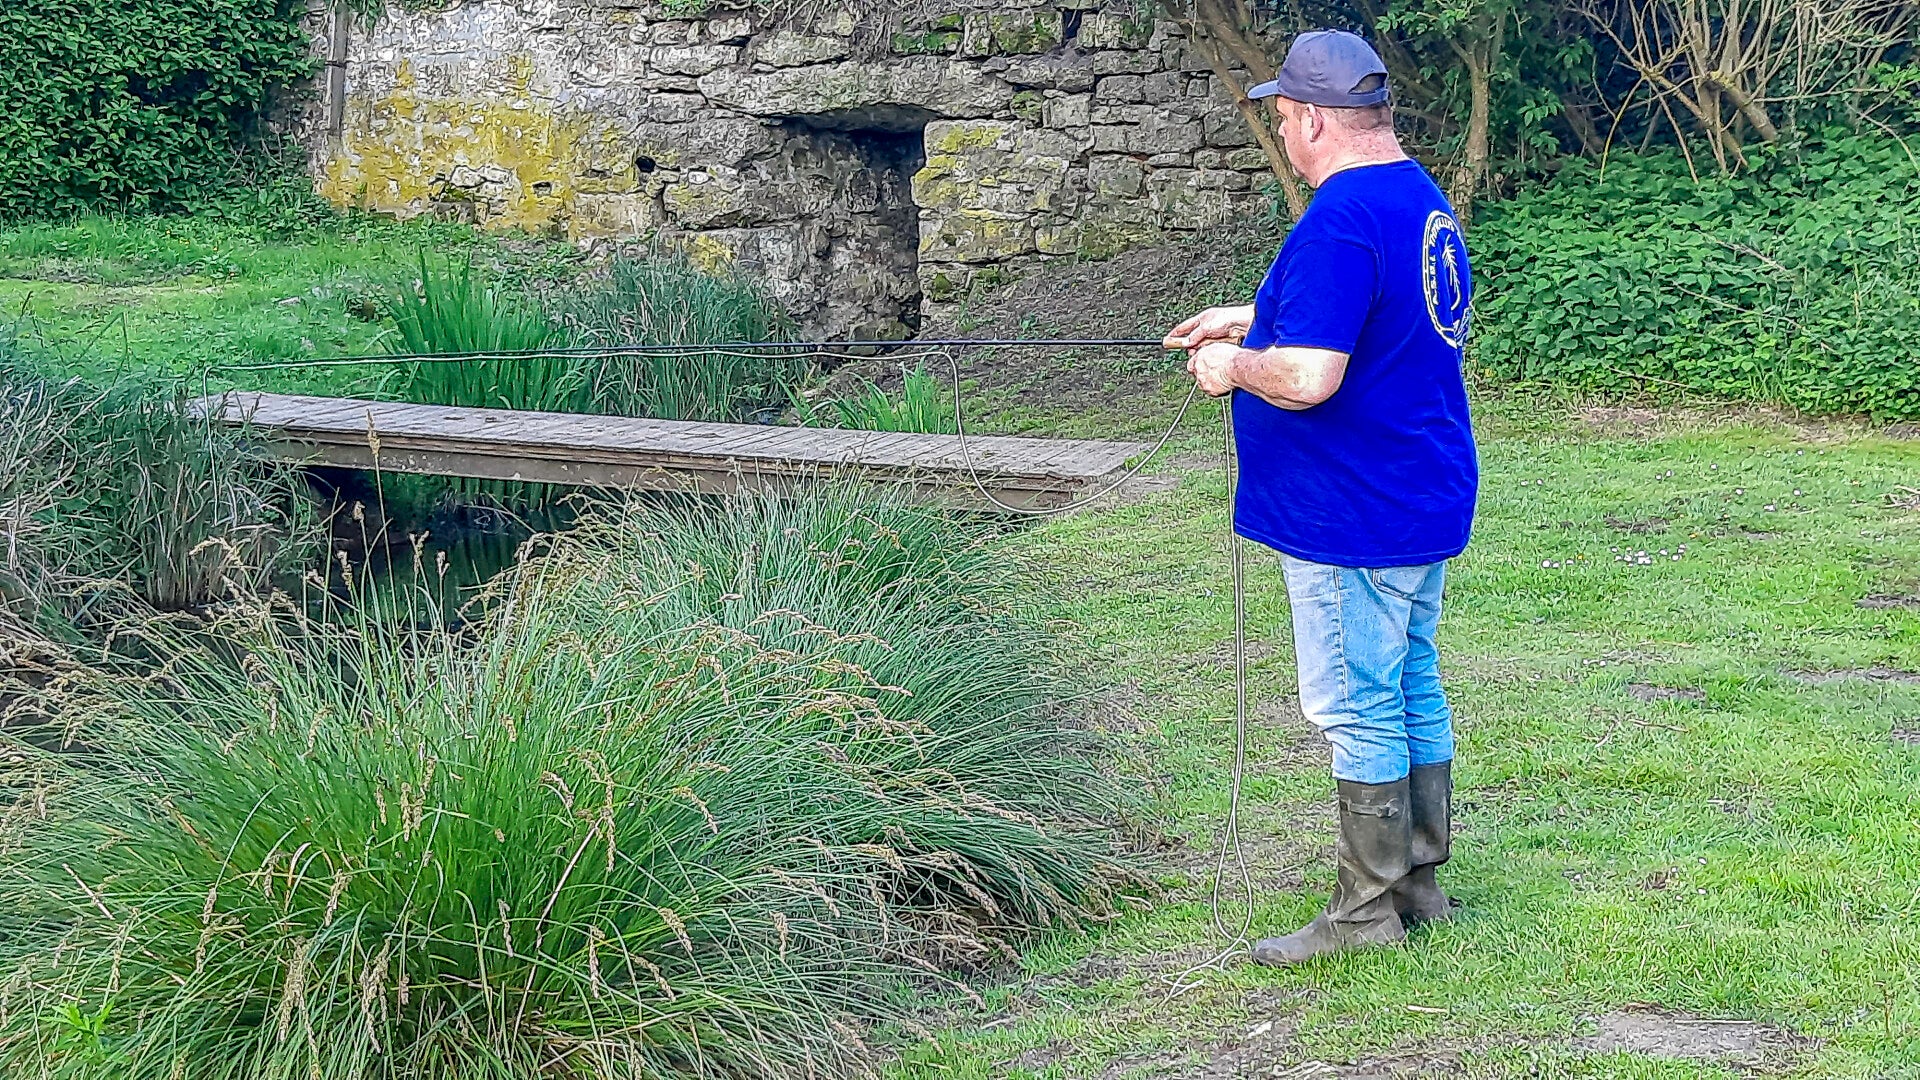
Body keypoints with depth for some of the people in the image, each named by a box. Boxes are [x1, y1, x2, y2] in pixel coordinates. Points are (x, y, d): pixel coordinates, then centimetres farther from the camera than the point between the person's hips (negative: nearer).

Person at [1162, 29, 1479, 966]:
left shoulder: (1339, 220, -23)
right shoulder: (1424, 199, 10)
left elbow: (1309, 377, -29)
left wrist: (1234, 366, -10)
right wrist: (1252, 317, 23)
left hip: (1352, 518, -10)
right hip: (1429, 501, 10)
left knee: (1357, 709, -1)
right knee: (1413, 688, 17)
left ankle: (1368, 907, 8)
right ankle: (1421, 880, 26)